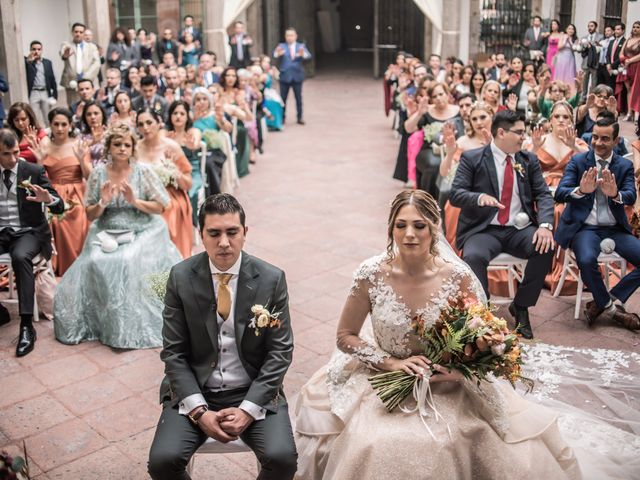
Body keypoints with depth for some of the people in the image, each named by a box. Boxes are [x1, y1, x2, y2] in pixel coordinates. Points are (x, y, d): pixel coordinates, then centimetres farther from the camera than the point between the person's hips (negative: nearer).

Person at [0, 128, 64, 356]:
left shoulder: (34, 171, -1)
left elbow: (60, 207, -6)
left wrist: (48, 199, -28)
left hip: (28, 232, -2)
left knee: (20, 257, -36)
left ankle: (27, 325, -31)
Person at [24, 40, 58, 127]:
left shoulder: (48, 62, 12)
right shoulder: (26, 62, 3)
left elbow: (52, 79, 11)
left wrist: (54, 95, 4)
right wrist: (29, 61, -20)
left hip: (46, 93, 3)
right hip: (33, 94, -3)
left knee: (48, 119, 9)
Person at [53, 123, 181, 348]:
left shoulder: (143, 171, -1)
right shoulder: (99, 173, 5)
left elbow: (160, 207, 0)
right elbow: (90, 215, 8)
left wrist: (135, 201, -14)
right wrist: (102, 203, -13)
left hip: (141, 233, -2)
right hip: (107, 234, 3)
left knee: (131, 262, -29)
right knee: (95, 264, -24)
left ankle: (134, 327, -15)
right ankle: (97, 322, -4)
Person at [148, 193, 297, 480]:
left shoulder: (271, 279, -7)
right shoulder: (180, 278, -6)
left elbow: (280, 351, -5)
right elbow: (174, 353, -4)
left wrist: (248, 409, -14)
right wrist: (199, 411, -14)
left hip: (254, 392, 0)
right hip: (195, 391, 1)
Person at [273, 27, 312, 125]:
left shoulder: (301, 46, 3)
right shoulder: (281, 46, 2)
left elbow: (308, 56, -14)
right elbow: (275, 54, -18)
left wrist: (303, 54, -38)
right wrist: (278, 53, -43)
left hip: (297, 76, 0)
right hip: (285, 76, 0)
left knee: (298, 98, 7)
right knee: (283, 98, 6)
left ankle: (300, 117, 17)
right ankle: (282, 117, 17)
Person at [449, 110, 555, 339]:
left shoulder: (529, 160, 13)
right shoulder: (471, 158, 1)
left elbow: (543, 195, 5)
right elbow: (455, 194, -6)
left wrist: (545, 225, -15)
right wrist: (479, 197, -28)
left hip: (520, 230, 4)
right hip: (484, 230, -3)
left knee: (546, 247, -25)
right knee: (473, 257, -34)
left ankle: (521, 307, -3)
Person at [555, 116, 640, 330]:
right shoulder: (578, 162, 2)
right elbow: (560, 194, -12)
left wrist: (615, 194, -33)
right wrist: (581, 190, -34)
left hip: (615, 229, 3)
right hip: (584, 227, -3)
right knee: (587, 260, -32)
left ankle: (609, 300, -2)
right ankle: (610, 307, -7)